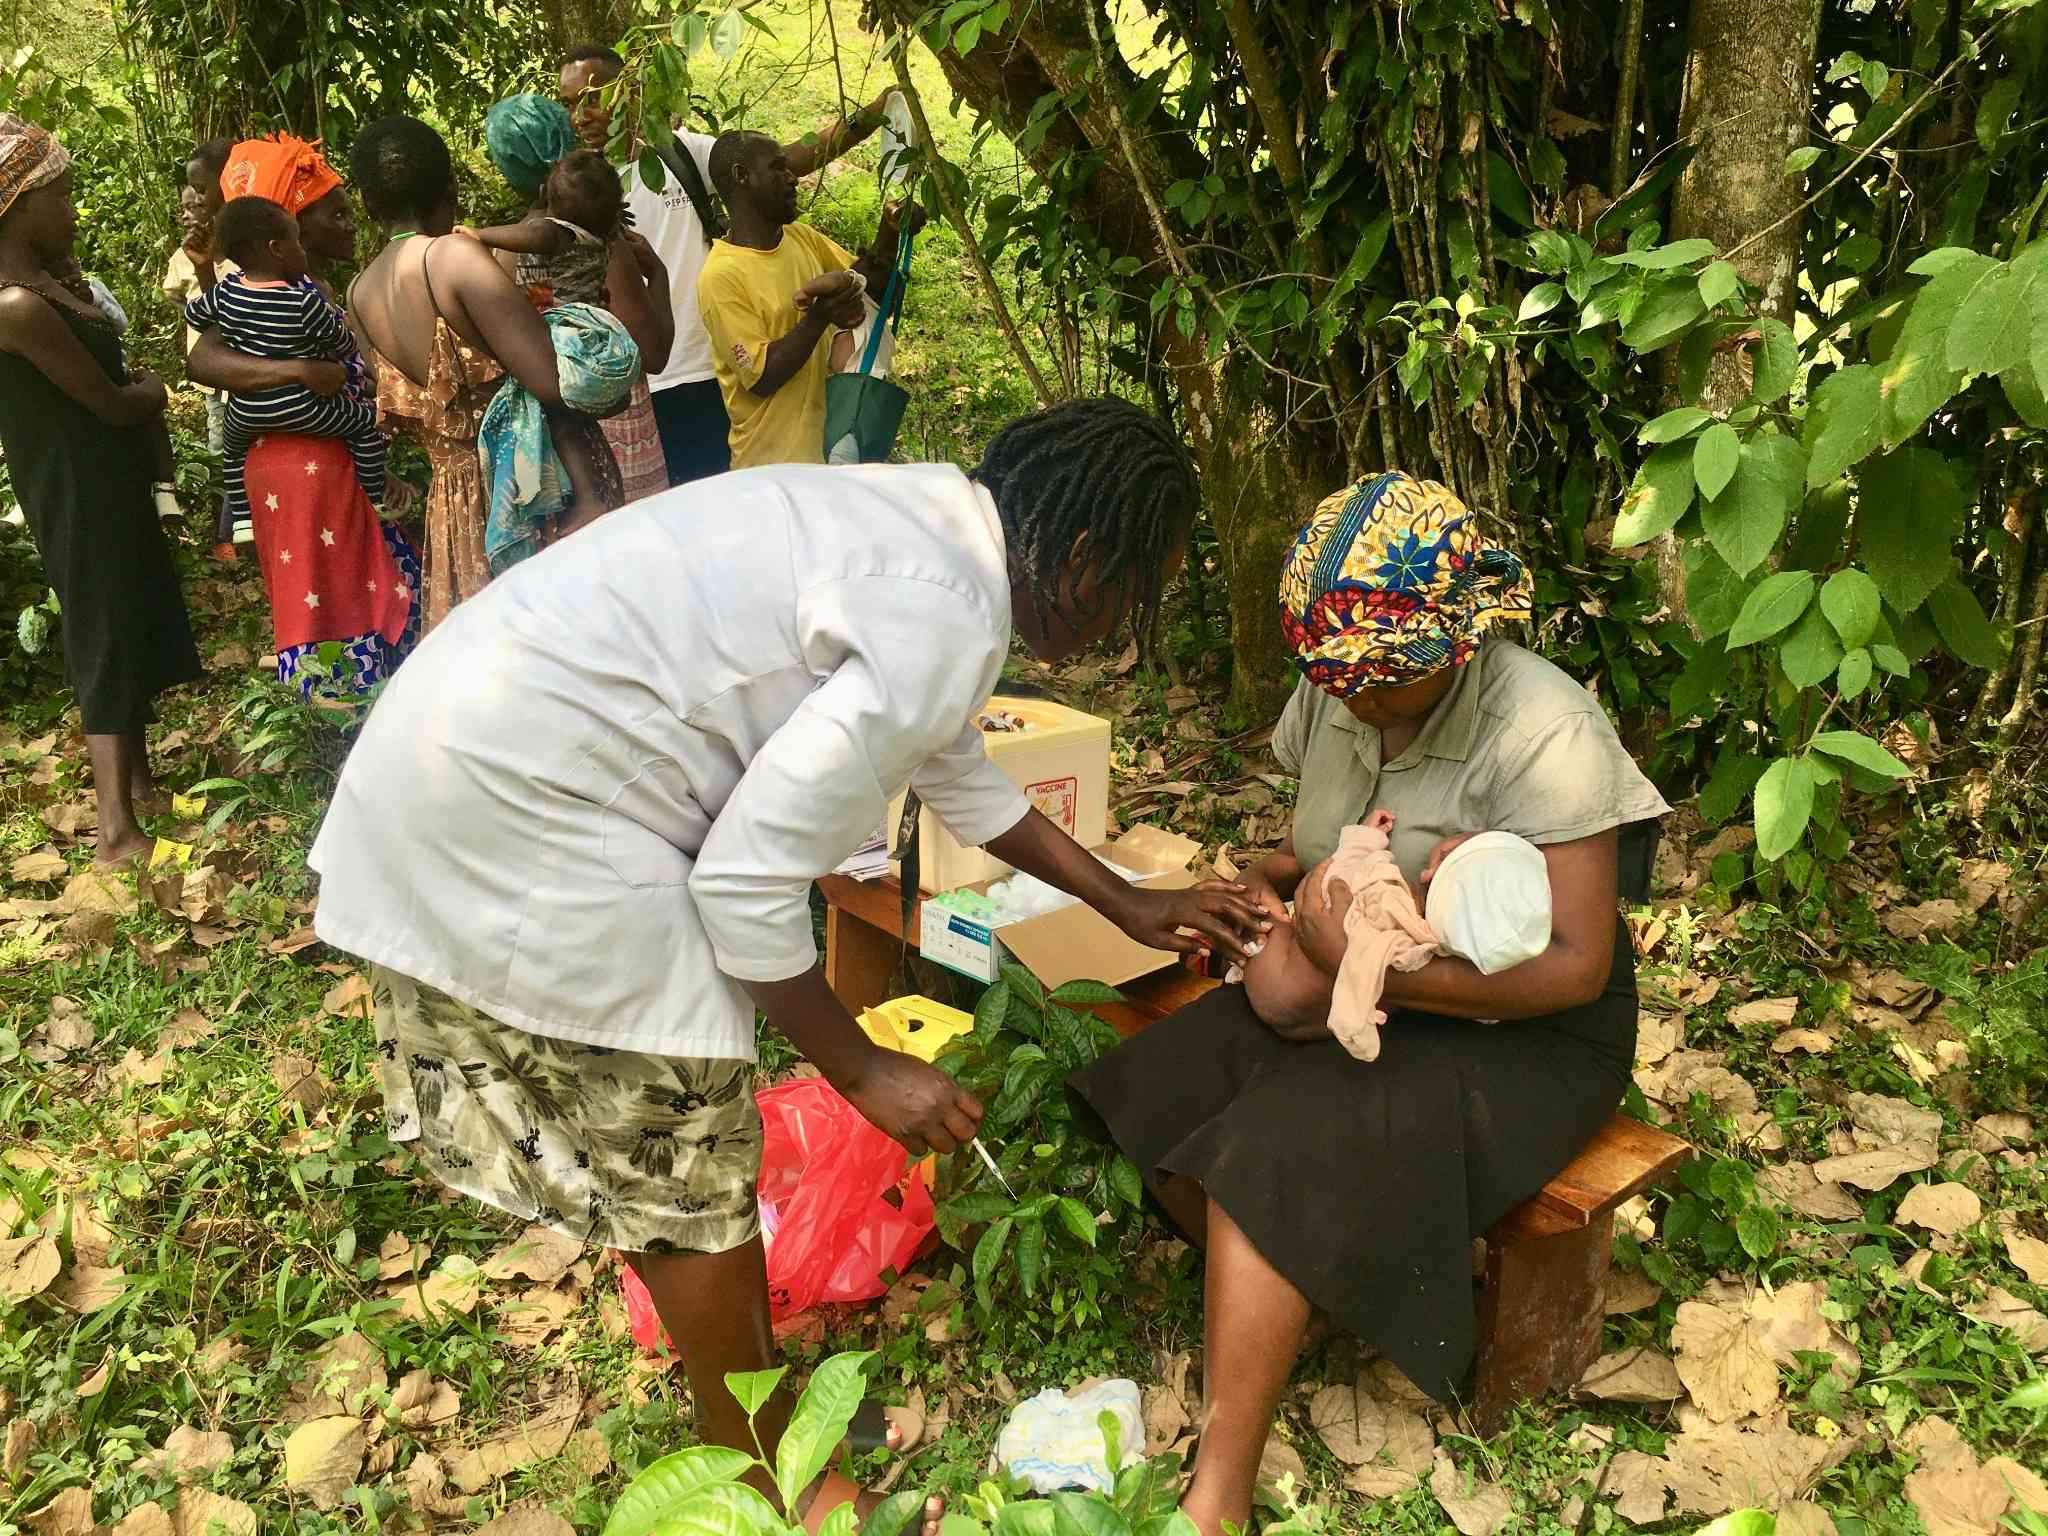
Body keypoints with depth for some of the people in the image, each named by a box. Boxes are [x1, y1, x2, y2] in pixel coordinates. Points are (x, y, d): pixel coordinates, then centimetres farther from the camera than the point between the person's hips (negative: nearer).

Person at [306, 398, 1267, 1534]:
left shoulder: (926, 518, 10)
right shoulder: (946, 626, -21)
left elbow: (956, 770, 24)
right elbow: (747, 887, -21)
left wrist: (1128, 904, 29)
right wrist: (864, 1070, -6)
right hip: (520, 812, -10)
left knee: (666, 1127, 23)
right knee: (690, 1158, 6)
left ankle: (735, 1357, 44)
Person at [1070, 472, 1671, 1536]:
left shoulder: (1539, 732, -23)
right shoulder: (1331, 696, -3)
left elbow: (1574, 968, -24)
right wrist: (1267, 877, -8)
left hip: (1517, 1035, -7)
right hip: (1357, 996, 7)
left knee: (1278, 1149, -27)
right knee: (1163, 1102, -15)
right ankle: (1270, 1332, 5)